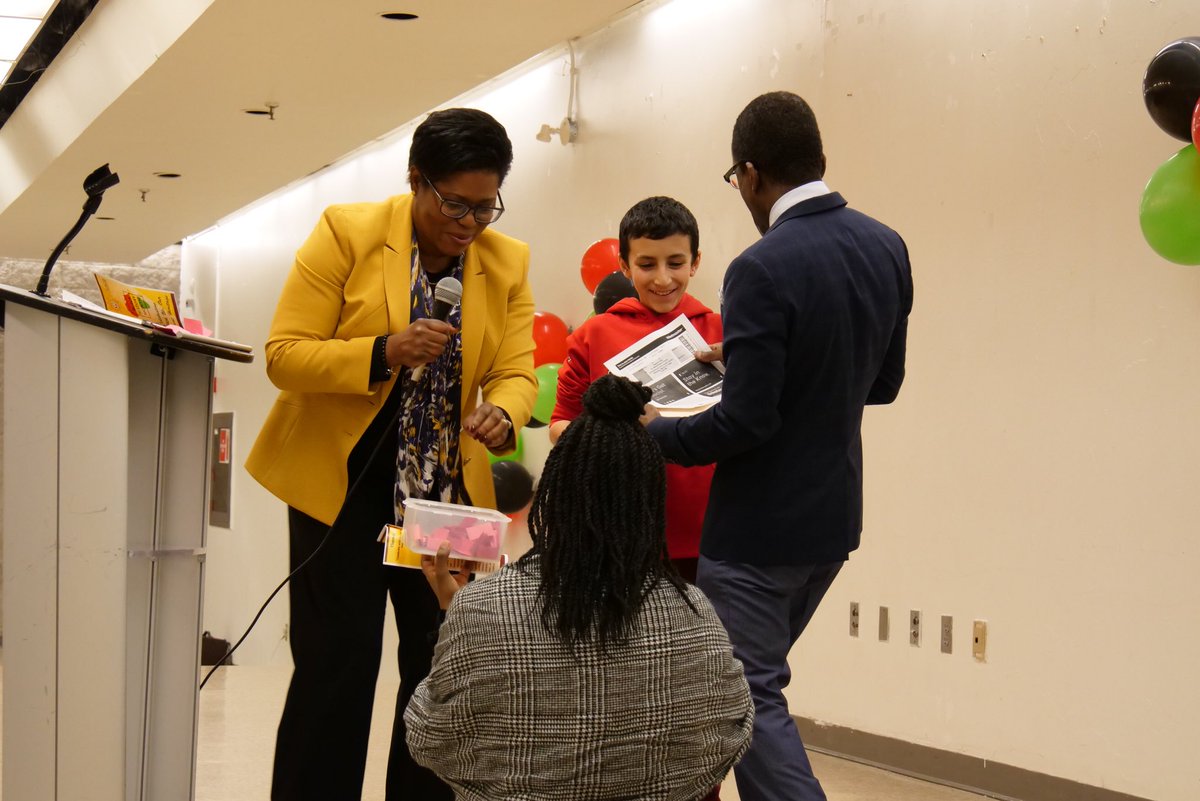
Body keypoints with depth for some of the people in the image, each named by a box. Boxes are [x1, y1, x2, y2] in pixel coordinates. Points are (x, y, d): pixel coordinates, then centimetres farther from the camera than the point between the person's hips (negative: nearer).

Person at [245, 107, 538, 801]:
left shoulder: (509, 263, 3)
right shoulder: (347, 234, -8)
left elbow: (517, 373, -1)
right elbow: (284, 355, -11)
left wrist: (501, 415, -25)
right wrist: (384, 353, -27)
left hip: (445, 485, 4)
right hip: (341, 476, -3)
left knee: (442, 665, 4)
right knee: (338, 664, -7)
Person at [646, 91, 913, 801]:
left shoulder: (763, 271, -23)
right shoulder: (886, 248, 1)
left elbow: (744, 422, -23)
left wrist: (651, 435, -7)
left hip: (758, 529, -8)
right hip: (835, 515, 8)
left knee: (749, 696, 2)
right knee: (756, 680, 21)